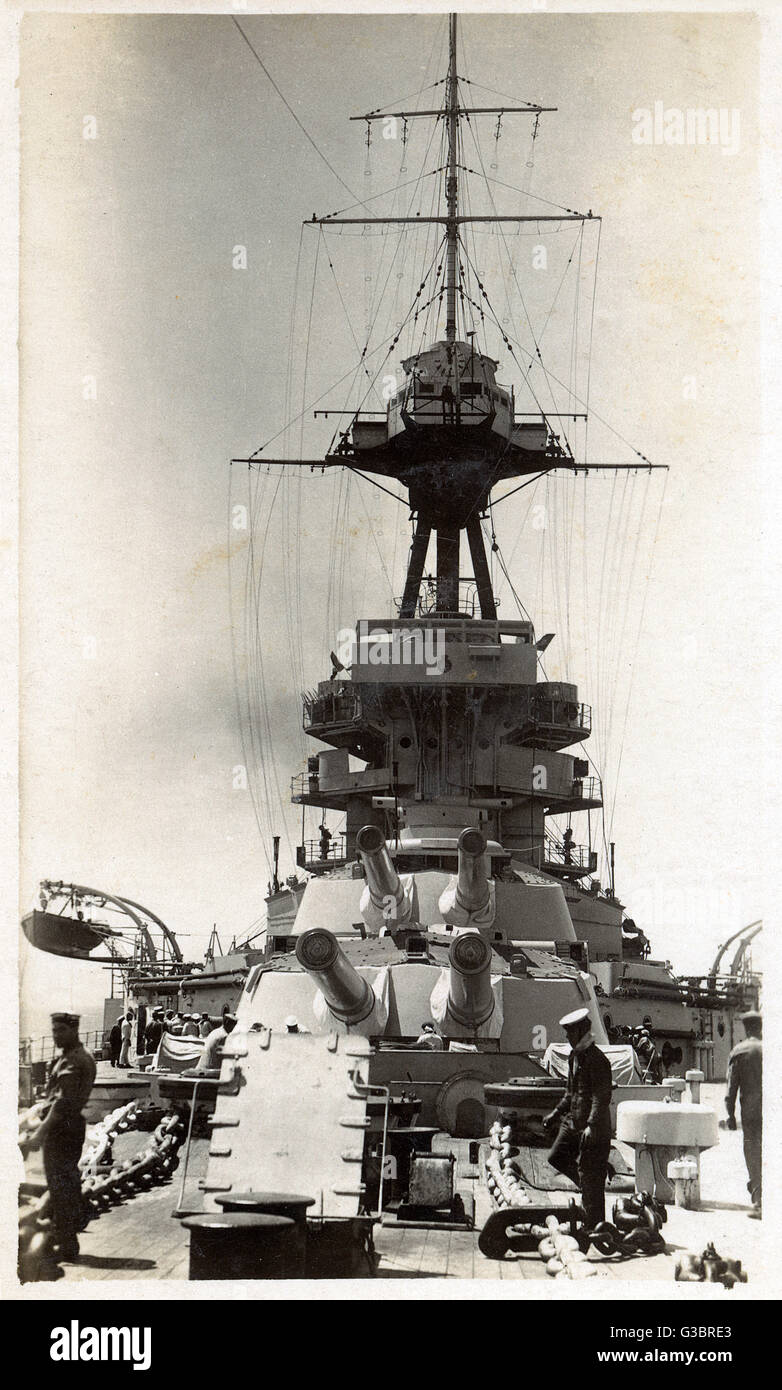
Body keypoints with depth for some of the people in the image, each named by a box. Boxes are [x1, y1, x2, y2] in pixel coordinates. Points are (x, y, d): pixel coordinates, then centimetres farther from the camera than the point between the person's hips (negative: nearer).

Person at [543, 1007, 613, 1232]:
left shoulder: (597, 1060, -16)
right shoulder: (574, 1057, 13)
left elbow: (602, 1097, -22)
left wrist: (591, 1125, -30)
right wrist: (556, 1114, 21)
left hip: (593, 1128, -10)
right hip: (572, 1122, 10)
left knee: (589, 1177, -5)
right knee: (556, 1158, 14)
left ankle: (594, 1226, 2)